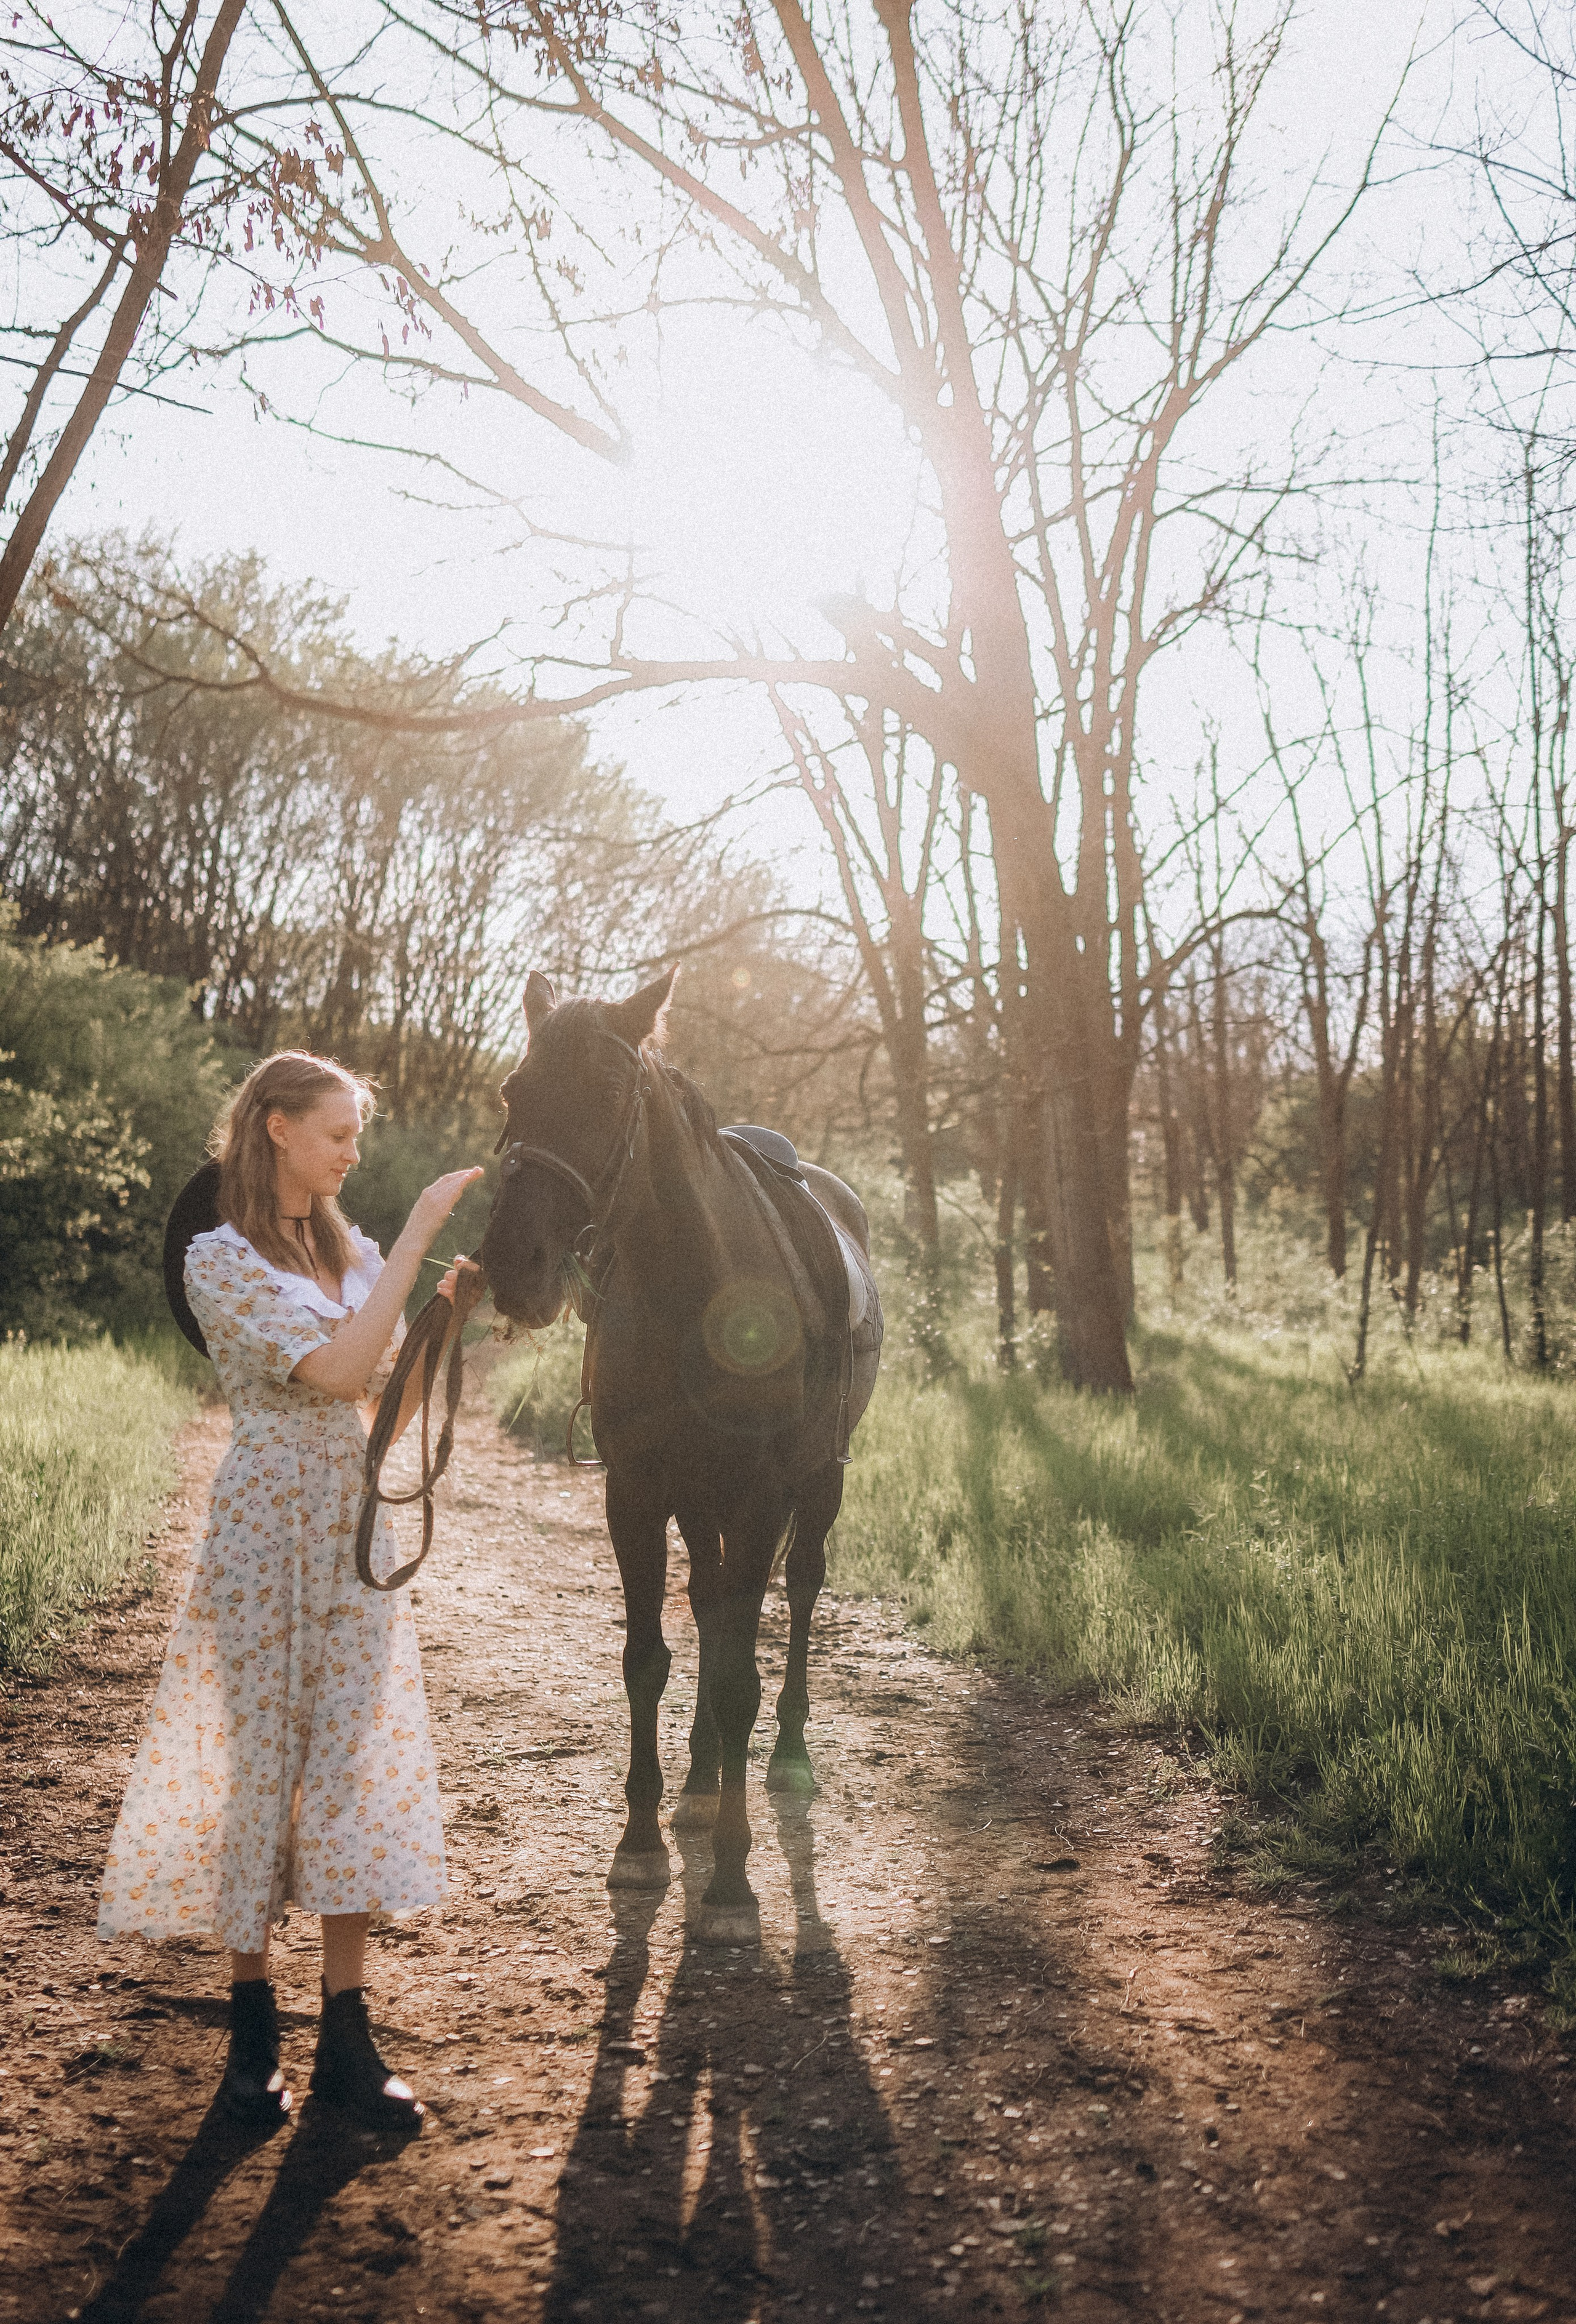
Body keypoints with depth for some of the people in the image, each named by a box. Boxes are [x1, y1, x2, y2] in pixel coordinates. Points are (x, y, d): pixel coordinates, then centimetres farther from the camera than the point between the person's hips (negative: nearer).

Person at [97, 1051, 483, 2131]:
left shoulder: (355, 1255, 11)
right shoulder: (223, 1258, -9)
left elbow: (396, 1404, 12)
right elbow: (340, 1368, -21)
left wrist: (441, 1312, -4)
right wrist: (419, 1231, -20)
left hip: (357, 1526, 6)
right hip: (268, 1524, -6)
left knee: (358, 1763, 3)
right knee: (255, 1757, 2)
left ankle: (346, 2034, 9)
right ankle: (252, 2025, 18)